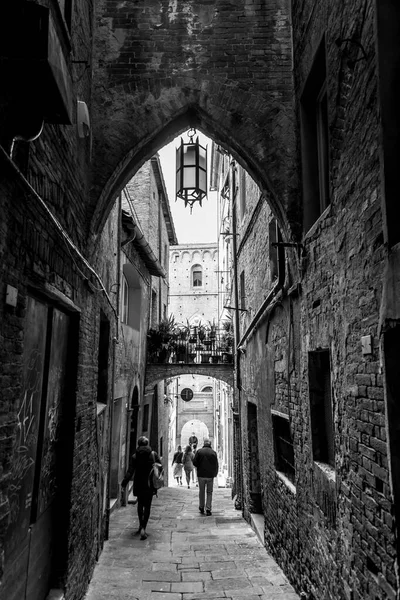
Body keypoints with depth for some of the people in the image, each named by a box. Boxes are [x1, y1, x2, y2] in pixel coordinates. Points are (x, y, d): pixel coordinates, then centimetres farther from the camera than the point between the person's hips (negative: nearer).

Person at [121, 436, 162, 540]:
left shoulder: (134, 456, -6)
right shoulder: (154, 455, -4)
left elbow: (130, 472, -11)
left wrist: (124, 484, -10)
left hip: (139, 485, 1)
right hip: (150, 485, -1)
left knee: (140, 504, 20)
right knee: (147, 506, 4)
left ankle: (141, 525, 27)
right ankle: (143, 528, -9)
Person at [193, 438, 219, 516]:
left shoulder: (199, 451, -3)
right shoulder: (213, 452, -3)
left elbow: (194, 463, -6)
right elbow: (216, 465, -1)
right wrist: (215, 474, 13)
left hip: (201, 474, 0)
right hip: (210, 475, 0)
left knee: (201, 491, 15)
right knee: (209, 492, 8)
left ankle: (201, 508, 22)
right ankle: (208, 510, 3)